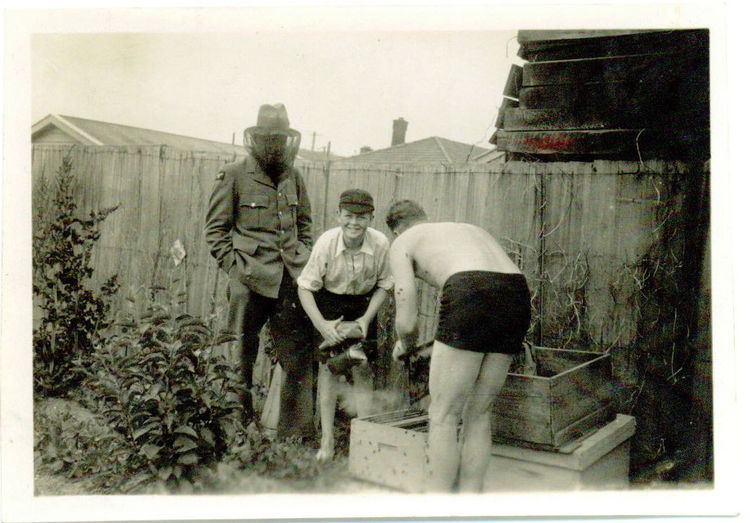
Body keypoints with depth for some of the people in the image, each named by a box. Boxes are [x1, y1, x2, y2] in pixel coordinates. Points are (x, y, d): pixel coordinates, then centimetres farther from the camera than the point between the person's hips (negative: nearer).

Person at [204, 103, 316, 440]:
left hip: (292, 280, 4)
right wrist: (234, 267, -6)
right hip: (250, 280, -4)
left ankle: (296, 436, 14)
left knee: (299, 358, 3)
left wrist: (303, 263, 12)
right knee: (240, 356, 4)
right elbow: (215, 229, 2)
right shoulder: (234, 175, 1)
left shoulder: (293, 177, 15)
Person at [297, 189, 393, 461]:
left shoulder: (380, 244, -21)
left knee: (362, 367, -3)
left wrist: (367, 318, -14)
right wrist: (323, 327, -21)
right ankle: (327, 439, 0)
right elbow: (305, 287, -17)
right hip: (330, 303, -1)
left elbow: (383, 285, -5)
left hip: (363, 304, 1)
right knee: (328, 366, -8)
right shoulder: (326, 242, -25)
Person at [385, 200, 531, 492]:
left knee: (443, 416, 7)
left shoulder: (402, 243, 21)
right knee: (477, 416, 17)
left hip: (472, 296, -6)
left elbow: (407, 322, 12)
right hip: (518, 297, 6)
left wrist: (405, 346, 35)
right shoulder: (472, 229, 38)